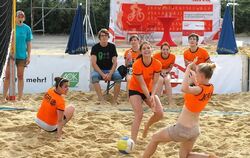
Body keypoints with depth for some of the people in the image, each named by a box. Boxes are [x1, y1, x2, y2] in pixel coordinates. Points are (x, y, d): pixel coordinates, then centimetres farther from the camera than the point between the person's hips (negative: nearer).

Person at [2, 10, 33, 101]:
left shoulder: (27, 28, 1)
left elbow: (29, 43, 5)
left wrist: (29, 56, 2)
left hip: (22, 55, 0)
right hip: (10, 55, 0)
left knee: (20, 76, 6)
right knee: (7, 76, 2)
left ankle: (20, 98, 13)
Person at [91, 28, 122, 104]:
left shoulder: (112, 47, 3)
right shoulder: (95, 47, -2)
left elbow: (115, 62, -3)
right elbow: (93, 63, -10)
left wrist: (110, 74, -20)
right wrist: (102, 74, -22)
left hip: (110, 70, 1)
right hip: (98, 70, -1)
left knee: (118, 77, -30)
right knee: (94, 76, -35)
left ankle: (115, 100, -27)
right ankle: (101, 100, -39)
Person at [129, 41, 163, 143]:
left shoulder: (157, 64, -17)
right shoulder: (136, 65, -28)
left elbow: (154, 82, -16)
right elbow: (142, 84, -26)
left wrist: (152, 96, -32)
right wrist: (149, 98, -29)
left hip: (149, 90, 4)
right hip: (135, 90, -4)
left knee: (160, 113, -7)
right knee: (139, 114, -23)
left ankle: (147, 126, 26)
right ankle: (133, 141, -22)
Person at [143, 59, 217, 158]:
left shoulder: (200, 90, -27)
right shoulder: (210, 88, -3)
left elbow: (184, 88, -48)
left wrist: (188, 68, -38)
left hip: (182, 129, -8)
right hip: (195, 130, 8)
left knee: (155, 138, 16)